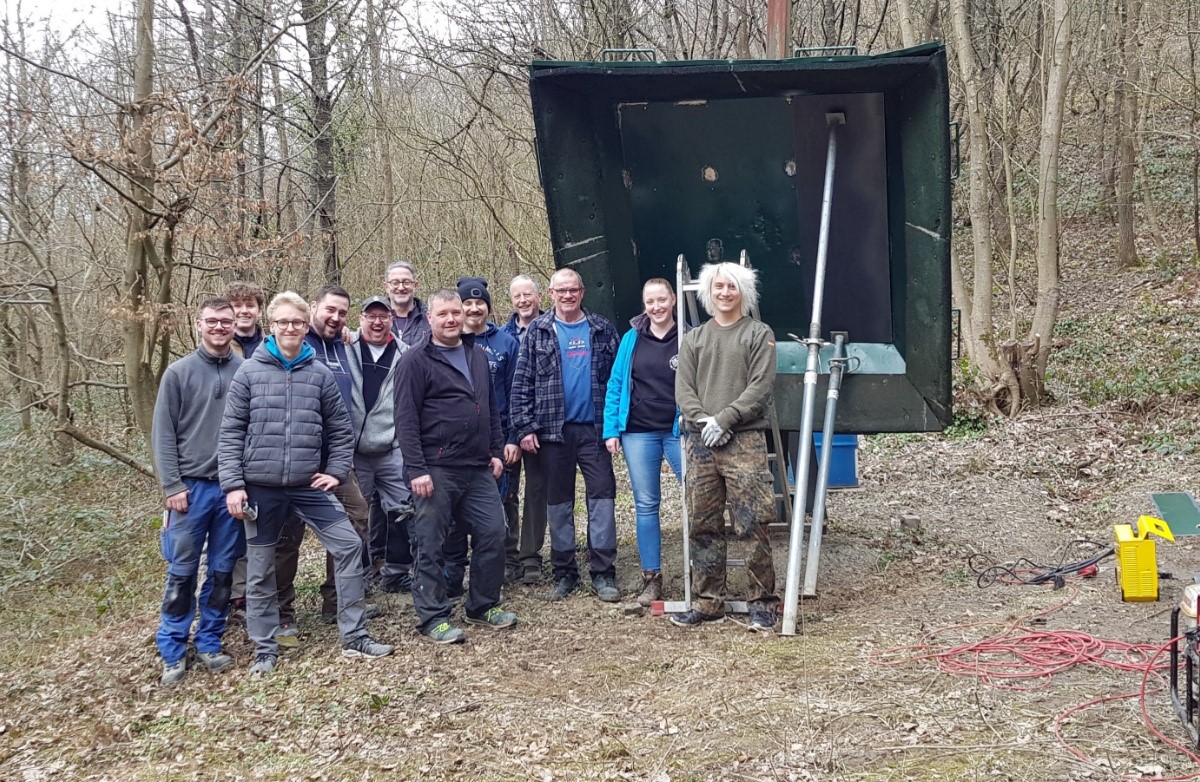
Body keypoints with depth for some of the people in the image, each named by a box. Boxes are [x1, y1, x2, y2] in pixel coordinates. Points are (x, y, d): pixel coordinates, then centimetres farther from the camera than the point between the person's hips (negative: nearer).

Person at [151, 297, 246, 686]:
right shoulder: (179, 373, 0)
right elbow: (163, 434, -1)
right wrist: (173, 486, -7)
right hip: (191, 487, -2)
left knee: (222, 572, 8)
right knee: (182, 573, 3)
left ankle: (209, 643, 21)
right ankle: (173, 651, 14)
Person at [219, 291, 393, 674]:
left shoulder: (320, 374, 2)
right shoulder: (249, 372, -3)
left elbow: (341, 429, 9)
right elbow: (231, 432, -3)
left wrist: (337, 471, -1)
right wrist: (232, 484, -9)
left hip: (308, 485, 2)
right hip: (261, 486, -1)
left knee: (348, 545, -4)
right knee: (260, 568, 7)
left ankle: (354, 637, 8)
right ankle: (265, 649, 22)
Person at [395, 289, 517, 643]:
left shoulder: (477, 356, 14)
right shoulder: (417, 361, -6)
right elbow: (407, 420, -11)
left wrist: (496, 451, 14)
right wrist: (416, 469, -17)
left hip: (479, 468, 6)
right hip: (437, 470, -6)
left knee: (493, 534, 8)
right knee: (430, 545, 1)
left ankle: (483, 606, 23)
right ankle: (433, 617, 12)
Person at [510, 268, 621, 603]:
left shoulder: (602, 329, 7)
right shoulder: (537, 331, 4)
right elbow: (522, 383, 1)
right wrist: (525, 427, -6)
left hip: (595, 427, 0)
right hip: (553, 430, 0)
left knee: (602, 496, -3)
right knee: (558, 501, 7)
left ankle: (603, 572, 3)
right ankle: (564, 572, 16)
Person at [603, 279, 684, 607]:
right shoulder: (631, 339, 6)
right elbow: (616, 385, 7)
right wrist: (611, 429, 1)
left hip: (679, 431, -2)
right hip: (639, 433, 2)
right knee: (645, 505, 7)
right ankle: (651, 577, 15)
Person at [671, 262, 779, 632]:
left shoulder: (759, 335, 7)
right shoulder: (693, 339, 17)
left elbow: (760, 387, -4)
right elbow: (683, 389, 9)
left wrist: (724, 419, -13)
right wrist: (703, 421, -9)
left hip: (744, 440, -4)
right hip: (700, 442, 4)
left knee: (753, 525, -7)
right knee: (704, 526, 6)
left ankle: (762, 603, 2)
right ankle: (707, 602, 14)